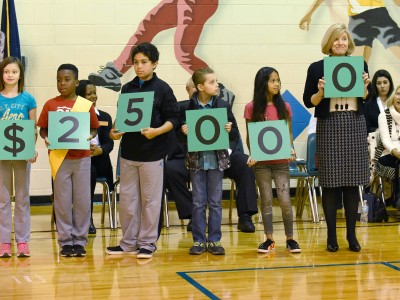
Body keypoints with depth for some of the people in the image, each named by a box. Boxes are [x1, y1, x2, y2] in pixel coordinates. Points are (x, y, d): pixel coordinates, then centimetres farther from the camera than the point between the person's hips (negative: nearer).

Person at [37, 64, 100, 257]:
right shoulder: (50, 105, 1)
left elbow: (94, 129, 7)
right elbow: (43, 129, 5)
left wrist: (89, 137, -14)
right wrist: (46, 138, -15)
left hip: (82, 158, 0)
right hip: (59, 158, 0)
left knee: (82, 201, 5)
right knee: (62, 201, 5)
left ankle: (80, 240, 15)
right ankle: (65, 241, 14)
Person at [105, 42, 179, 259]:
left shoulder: (162, 89, -5)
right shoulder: (127, 89, 9)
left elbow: (172, 119, -6)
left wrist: (157, 131, -22)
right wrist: (116, 132, -4)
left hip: (152, 153, -5)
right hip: (129, 151, 5)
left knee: (150, 200, 4)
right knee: (127, 199, 9)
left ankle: (147, 243, 14)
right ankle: (129, 242, 20)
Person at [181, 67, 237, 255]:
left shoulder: (223, 106, 0)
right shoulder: (188, 107, -3)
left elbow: (235, 135, 4)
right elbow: (180, 132, 5)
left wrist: (229, 130, -17)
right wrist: (183, 132, -17)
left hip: (217, 160, 1)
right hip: (196, 160, -1)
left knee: (215, 202, 6)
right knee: (198, 202, 5)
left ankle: (214, 240, 13)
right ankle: (199, 241, 13)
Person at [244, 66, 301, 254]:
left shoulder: (284, 107, 4)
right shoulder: (252, 108, -1)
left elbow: (289, 134, 7)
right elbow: (249, 136, 2)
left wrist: (291, 150, -11)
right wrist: (251, 155, -13)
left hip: (281, 161, 1)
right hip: (261, 162, -1)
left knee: (285, 200, -4)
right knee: (266, 200, 5)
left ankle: (290, 239, 7)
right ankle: (269, 240, 13)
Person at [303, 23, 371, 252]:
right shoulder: (317, 68, 0)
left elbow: (365, 98, 15)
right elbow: (308, 102, 2)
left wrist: (365, 85, -5)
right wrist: (321, 91, -16)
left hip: (355, 126, 2)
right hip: (329, 127, -2)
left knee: (353, 182, 4)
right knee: (330, 184, 0)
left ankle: (352, 234, 13)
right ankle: (332, 236, 9)